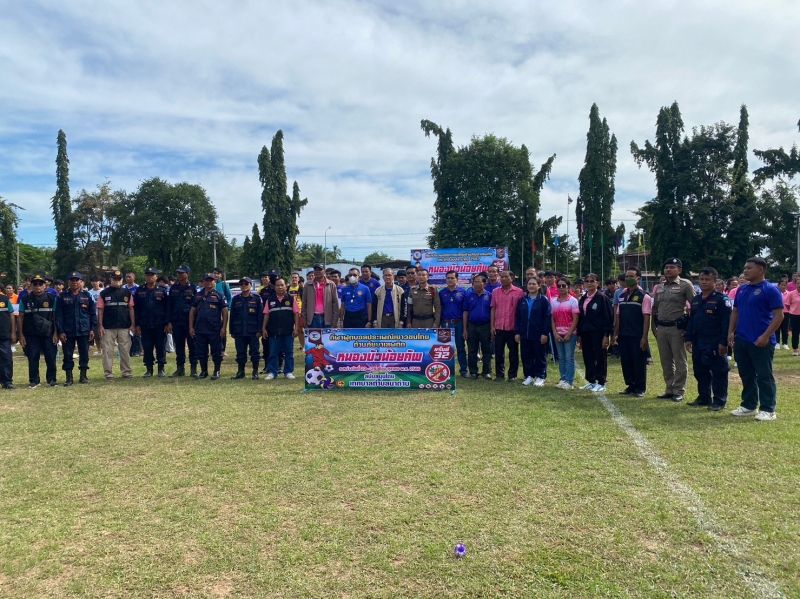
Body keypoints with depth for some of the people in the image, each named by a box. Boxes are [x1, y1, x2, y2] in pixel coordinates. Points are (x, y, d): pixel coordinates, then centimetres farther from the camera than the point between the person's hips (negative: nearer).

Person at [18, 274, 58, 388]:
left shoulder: (52, 298, 2)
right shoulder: (25, 299, 4)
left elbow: (55, 316, 3)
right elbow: (21, 317, 6)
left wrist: (55, 333, -2)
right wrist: (21, 335, 2)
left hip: (48, 334, 0)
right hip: (31, 335, 1)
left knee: (51, 357, 2)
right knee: (32, 358, 3)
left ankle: (51, 379, 14)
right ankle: (34, 381, 15)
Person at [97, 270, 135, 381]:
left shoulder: (127, 292, 6)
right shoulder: (104, 293, 2)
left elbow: (131, 309, 7)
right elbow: (100, 310, 2)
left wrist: (133, 324, 2)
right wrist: (100, 326, -4)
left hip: (124, 327, 1)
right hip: (108, 327, -1)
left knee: (125, 350, 6)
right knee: (108, 351, 2)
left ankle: (126, 372, 15)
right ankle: (108, 374, 9)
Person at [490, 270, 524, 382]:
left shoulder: (519, 292, -4)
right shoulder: (496, 292, 6)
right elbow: (493, 309, 7)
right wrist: (492, 326, 2)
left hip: (513, 327, -2)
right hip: (499, 327, 3)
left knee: (513, 352, 7)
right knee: (498, 352, 8)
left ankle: (512, 374, 18)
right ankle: (499, 374, 19)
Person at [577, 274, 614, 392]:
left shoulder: (602, 298, -7)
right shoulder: (582, 299, 13)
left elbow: (608, 317, -11)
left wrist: (607, 335, -16)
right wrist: (579, 334, 12)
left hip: (598, 333, -7)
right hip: (585, 333, 7)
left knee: (600, 358, 2)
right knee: (588, 358, 11)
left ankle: (601, 383, 10)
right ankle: (591, 381, 21)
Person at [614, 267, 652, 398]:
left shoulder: (644, 296, -7)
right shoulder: (622, 296, 11)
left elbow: (646, 318, -10)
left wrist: (644, 337, -15)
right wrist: (615, 334, 9)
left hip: (637, 336, -6)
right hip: (623, 336, 6)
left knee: (639, 362, 2)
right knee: (626, 362, 10)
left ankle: (640, 388, 14)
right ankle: (631, 386, 22)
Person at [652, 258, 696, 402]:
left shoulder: (685, 285, -5)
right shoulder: (659, 287, 14)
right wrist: (654, 326, 14)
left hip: (677, 327, -6)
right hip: (661, 328, 6)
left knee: (680, 361, 1)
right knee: (665, 361, 11)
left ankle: (679, 391, 8)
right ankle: (669, 389, 21)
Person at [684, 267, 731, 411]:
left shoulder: (721, 299, -8)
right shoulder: (695, 300, 13)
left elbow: (726, 322, -13)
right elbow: (691, 321, 17)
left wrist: (723, 342, -17)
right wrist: (689, 339, 12)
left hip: (715, 343, -7)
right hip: (698, 342, 7)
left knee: (718, 373, 1)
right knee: (700, 372, 13)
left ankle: (719, 401, 9)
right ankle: (704, 398, 24)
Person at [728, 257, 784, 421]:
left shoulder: (770, 290, -9)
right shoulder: (742, 289, 12)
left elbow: (779, 315, -13)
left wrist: (766, 336, -19)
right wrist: (731, 332, 7)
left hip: (761, 342, -7)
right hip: (741, 340, 7)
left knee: (764, 376, 0)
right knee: (746, 375, 14)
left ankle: (768, 410, 8)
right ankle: (749, 406, 25)